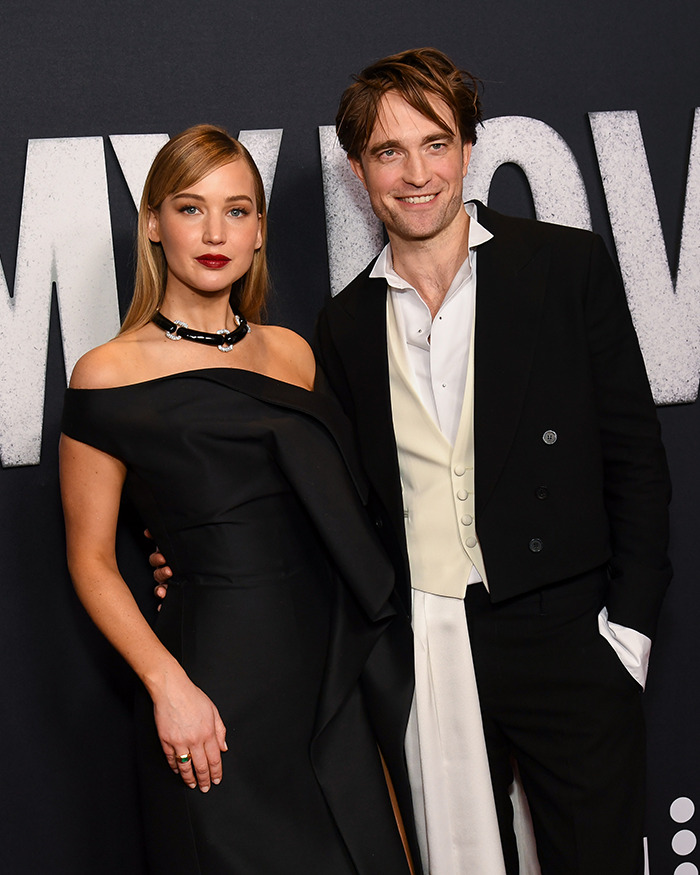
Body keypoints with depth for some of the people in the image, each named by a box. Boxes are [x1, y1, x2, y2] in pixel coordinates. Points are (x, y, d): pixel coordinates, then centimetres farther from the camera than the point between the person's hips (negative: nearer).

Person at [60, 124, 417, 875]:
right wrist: (168, 685, -15)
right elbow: (91, 560, -4)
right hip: (217, 684, -5)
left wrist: (379, 668, 9)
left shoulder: (292, 354, 8)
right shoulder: (110, 376, -7)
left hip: (332, 671, 5)